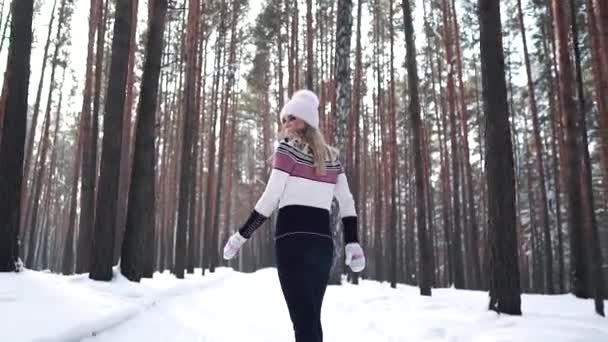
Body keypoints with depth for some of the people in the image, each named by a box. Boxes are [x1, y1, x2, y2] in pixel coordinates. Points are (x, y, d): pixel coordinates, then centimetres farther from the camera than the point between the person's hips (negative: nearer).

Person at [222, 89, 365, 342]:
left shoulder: (288, 148, -1)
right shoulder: (331, 156, 17)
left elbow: (270, 199, -7)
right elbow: (347, 202, 10)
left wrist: (241, 236, -1)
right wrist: (352, 243, 11)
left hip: (292, 239, -6)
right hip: (323, 242, 6)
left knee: (303, 320, -8)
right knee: (312, 317, 15)